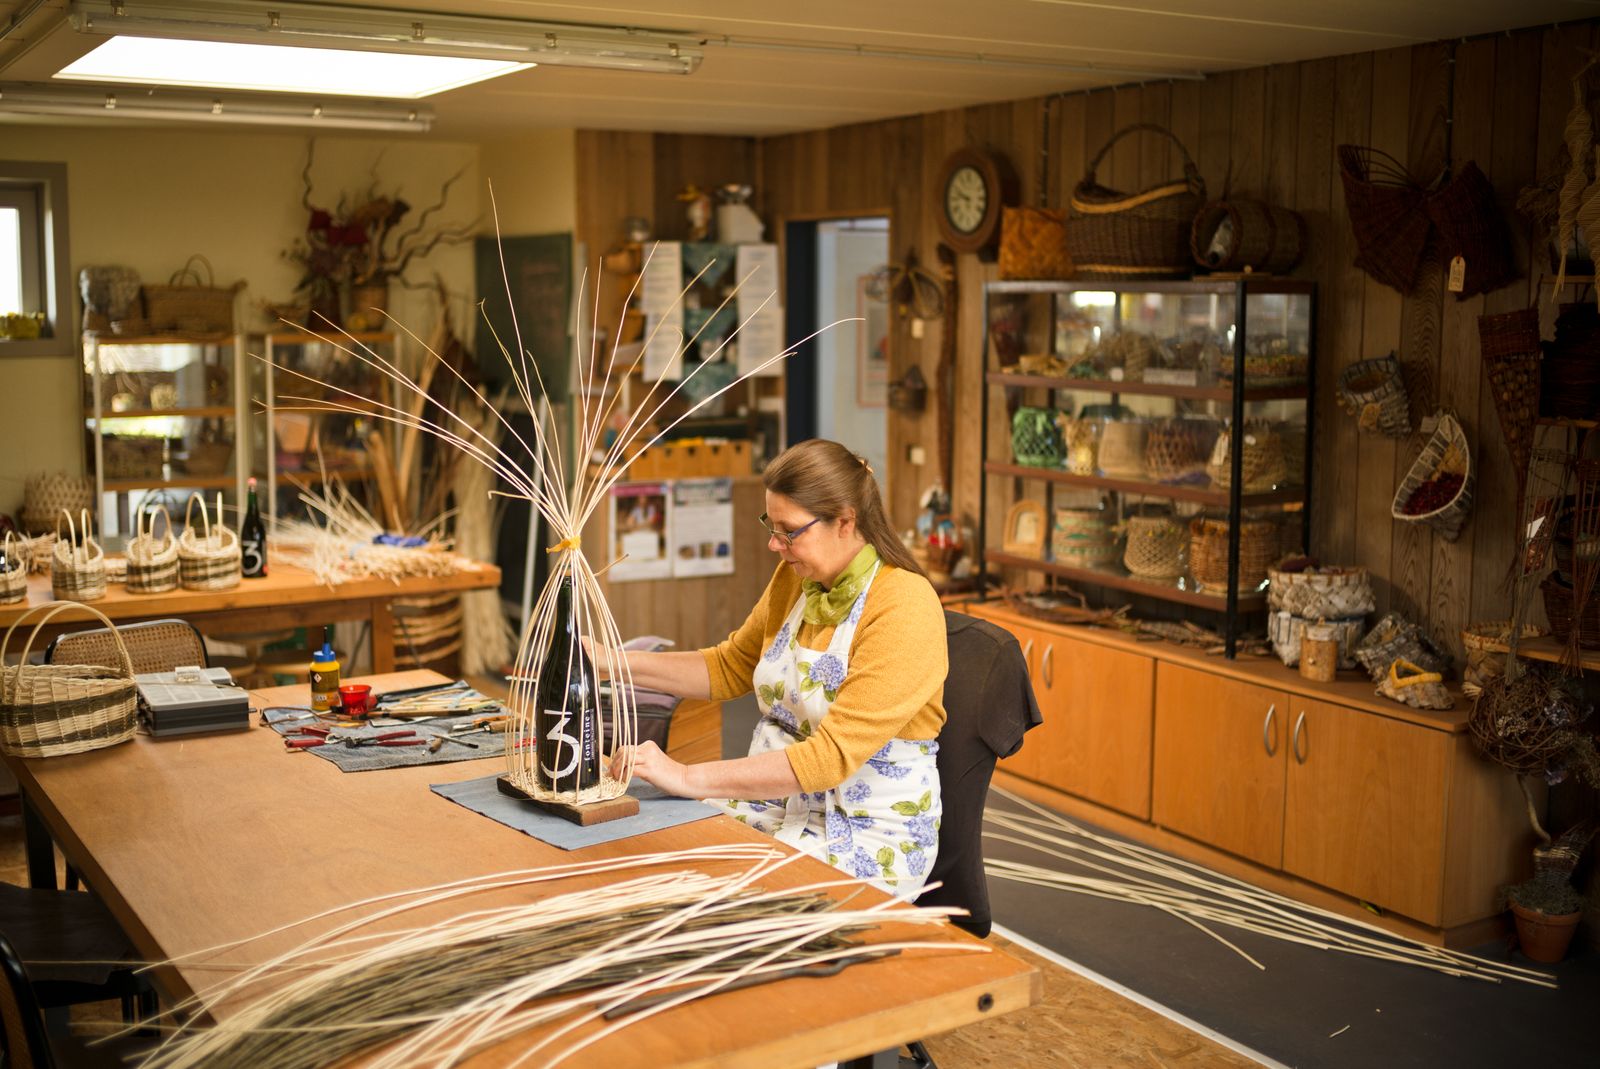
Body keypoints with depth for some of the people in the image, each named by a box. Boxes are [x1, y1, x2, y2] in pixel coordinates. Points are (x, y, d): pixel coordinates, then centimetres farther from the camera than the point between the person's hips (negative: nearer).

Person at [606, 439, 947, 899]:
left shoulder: (904, 607, -21)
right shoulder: (794, 579, 4)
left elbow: (831, 756, -27)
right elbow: (730, 668, 18)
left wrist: (688, 777, -28)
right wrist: (613, 662, 4)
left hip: (867, 836, -7)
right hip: (778, 799, 7)